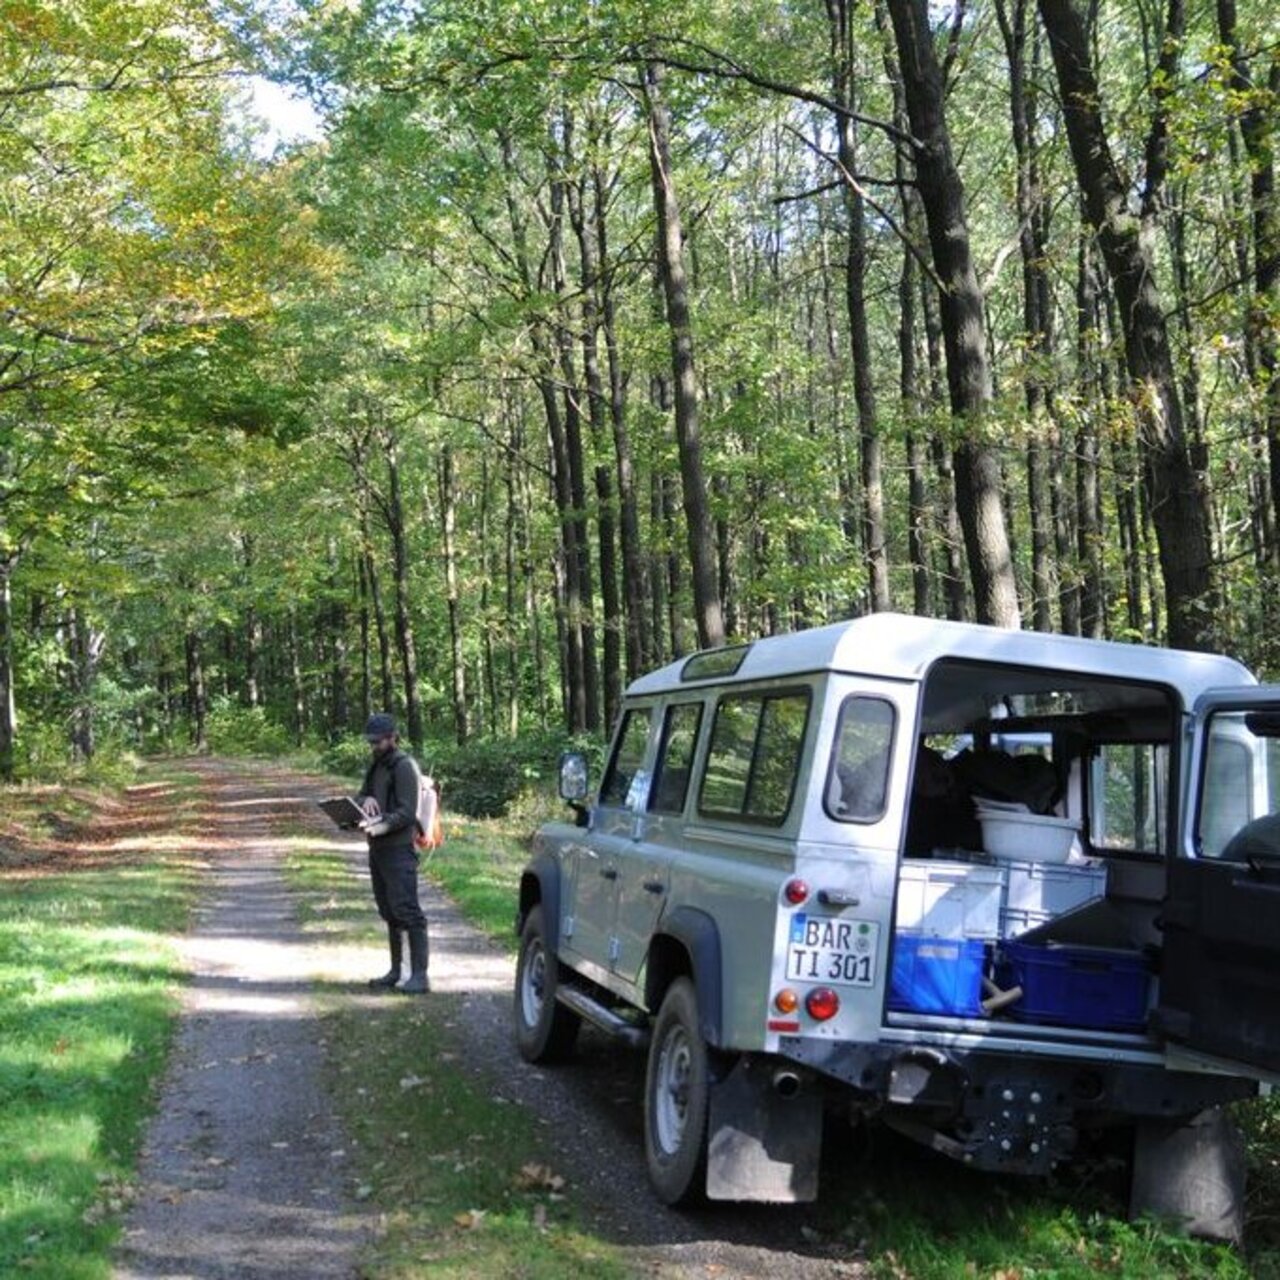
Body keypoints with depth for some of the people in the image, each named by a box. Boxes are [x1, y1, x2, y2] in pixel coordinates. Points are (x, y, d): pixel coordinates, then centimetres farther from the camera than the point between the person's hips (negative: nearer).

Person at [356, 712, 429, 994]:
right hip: (378, 849, 9)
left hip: (398, 849, -9)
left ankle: (419, 976, -9)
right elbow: (361, 796, 16)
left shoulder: (403, 767, -9)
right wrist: (365, 800, -7)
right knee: (389, 913, 14)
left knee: (407, 912, -10)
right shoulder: (376, 765, 17)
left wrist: (384, 824, -31)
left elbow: (407, 812, -15)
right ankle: (395, 972, 21)